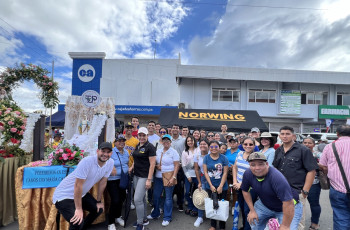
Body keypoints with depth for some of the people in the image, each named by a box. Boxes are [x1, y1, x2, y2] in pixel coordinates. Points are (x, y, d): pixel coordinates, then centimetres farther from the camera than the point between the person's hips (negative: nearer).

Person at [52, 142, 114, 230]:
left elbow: (102, 182, 1)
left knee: (99, 209, 13)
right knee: (78, 223, -21)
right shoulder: (87, 161, -31)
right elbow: (78, 186, -27)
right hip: (64, 195, -7)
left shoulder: (110, 163, -11)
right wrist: (78, 209, -21)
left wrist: (99, 201, 8)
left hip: (82, 194, 8)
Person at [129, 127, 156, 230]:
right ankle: (144, 219, 34)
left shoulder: (150, 147, -14)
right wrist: (132, 166, 5)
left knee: (137, 199, -7)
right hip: (136, 175, 7)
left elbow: (152, 164, -16)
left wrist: (149, 180, -19)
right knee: (142, 198, 17)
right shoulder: (137, 146, 10)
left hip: (145, 176, -7)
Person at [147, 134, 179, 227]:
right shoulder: (158, 151, 8)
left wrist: (173, 177, -18)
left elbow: (176, 166, -10)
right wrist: (156, 166, -6)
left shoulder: (173, 152, -7)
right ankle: (155, 214, 36)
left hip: (169, 177, -5)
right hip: (158, 176, 5)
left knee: (168, 197, 5)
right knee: (156, 195, 13)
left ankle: (167, 218, 22)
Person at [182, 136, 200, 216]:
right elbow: (183, 165, 4)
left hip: (197, 174, -1)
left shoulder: (199, 150, 1)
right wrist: (188, 176, -1)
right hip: (188, 175, 2)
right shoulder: (185, 152, 6)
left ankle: (195, 209, 22)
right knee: (187, 193, 5)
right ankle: (190, 207, 29)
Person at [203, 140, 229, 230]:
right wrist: (211, 186, -9)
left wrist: (221, 186, -12)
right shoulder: (206, 157, -2)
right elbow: (205, 172, -3)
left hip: (222, 187, -1)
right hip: (210, 186, 1)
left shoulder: (224, 158, -6)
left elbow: (225, 173, -6)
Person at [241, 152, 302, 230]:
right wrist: (252, 210, -2)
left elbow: (288, 203, -33)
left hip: (289, 208, -4)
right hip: (265, 204, 4)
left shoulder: (277, 177, -37)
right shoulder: (248, 174, -20)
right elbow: (245, 191, -2)